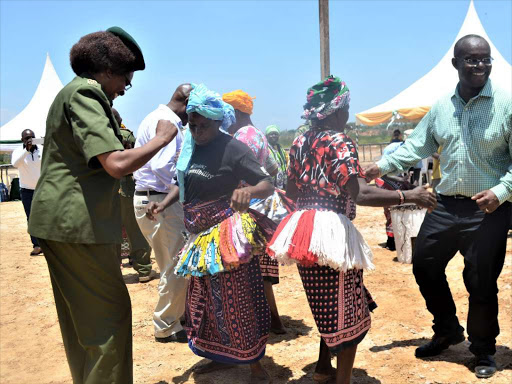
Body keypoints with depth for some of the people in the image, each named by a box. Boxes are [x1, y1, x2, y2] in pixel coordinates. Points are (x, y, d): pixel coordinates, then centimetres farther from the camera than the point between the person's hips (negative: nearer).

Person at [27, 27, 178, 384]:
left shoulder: (79, 93, 18)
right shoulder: (84, 93, -14)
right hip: (78, 223, -11)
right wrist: (162, 138, -14)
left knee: (80, 316, 18)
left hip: (64, 222, 11)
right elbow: (116, 164, -26)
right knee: (110, 311, -2)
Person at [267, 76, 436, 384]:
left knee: (327, 306, 24)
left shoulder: (299, 143, 10)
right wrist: (410, 196, -20)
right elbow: (360, 194, -26)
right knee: (347, 315, 6)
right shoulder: (340, 142, -13)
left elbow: (291, 190, 18)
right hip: (332, 234, -8)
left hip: (304, 233, 8)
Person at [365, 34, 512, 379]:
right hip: (445, 205, 5)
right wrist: (384, 165, -2)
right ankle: (447, 331, 36)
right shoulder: (441, 107, 5)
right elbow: (418, 145, 10)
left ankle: (484, 351, 31)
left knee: (481, 283, 5)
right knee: (424, 266, 12)